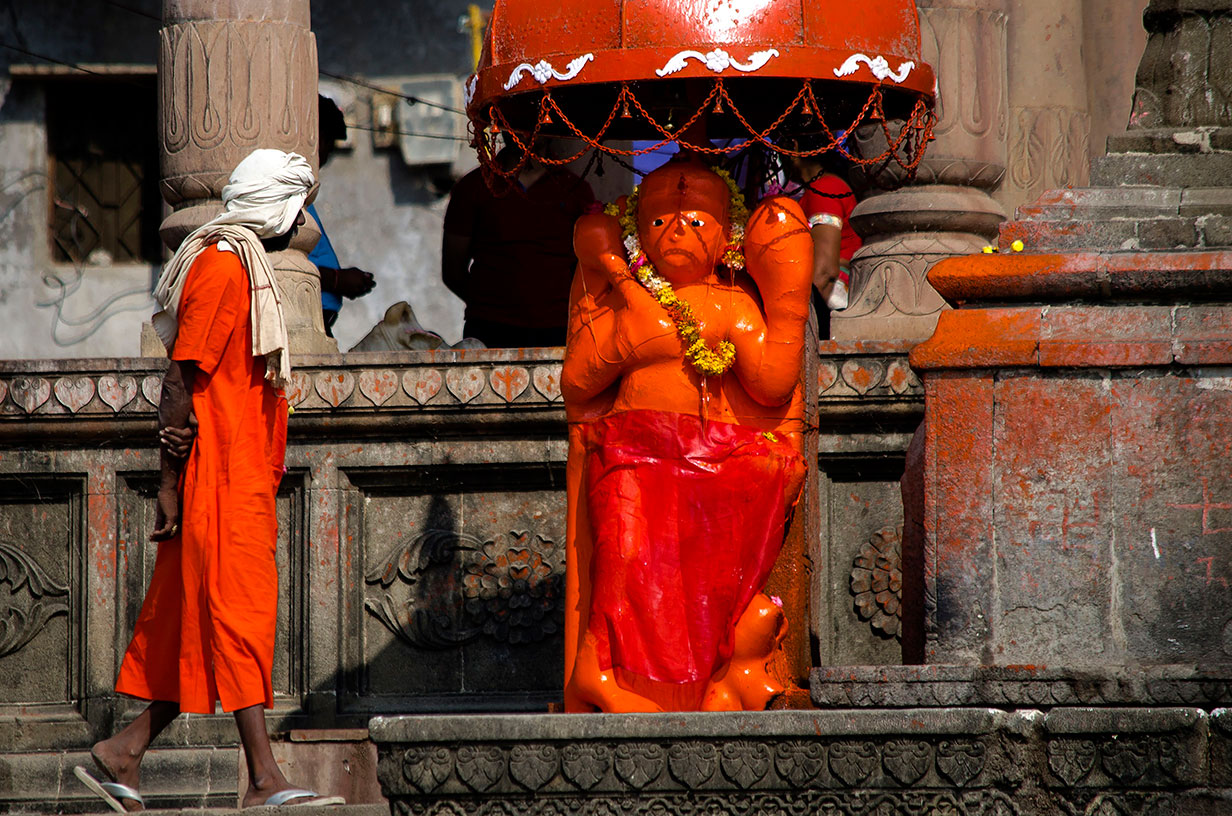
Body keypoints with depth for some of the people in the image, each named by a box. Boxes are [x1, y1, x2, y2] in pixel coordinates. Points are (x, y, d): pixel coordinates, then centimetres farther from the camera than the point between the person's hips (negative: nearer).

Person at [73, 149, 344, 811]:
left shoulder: (243, 266, 21)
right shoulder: (222, 265, -11)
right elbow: (182, 378, -15)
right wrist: (170, 484, -18)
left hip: (242, 483, 10)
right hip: (219, 479, -10)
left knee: (193, 627, 8)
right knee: (240, 611, -12)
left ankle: (122, 755, 12)